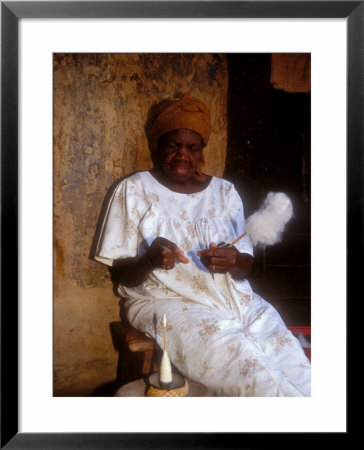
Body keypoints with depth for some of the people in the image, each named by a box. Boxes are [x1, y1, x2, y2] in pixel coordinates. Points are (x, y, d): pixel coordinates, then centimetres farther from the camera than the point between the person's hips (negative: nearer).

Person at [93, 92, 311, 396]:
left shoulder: (225, 192, 14)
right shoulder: (134, 190, 4)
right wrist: (149, 260, -22)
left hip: (236, 300, 3)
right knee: (240, 363, -30)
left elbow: (247, 266, 12)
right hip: (166, 301, -2)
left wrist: (235, 261, -13)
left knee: (296, 368, -23)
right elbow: (123, 274, 1)